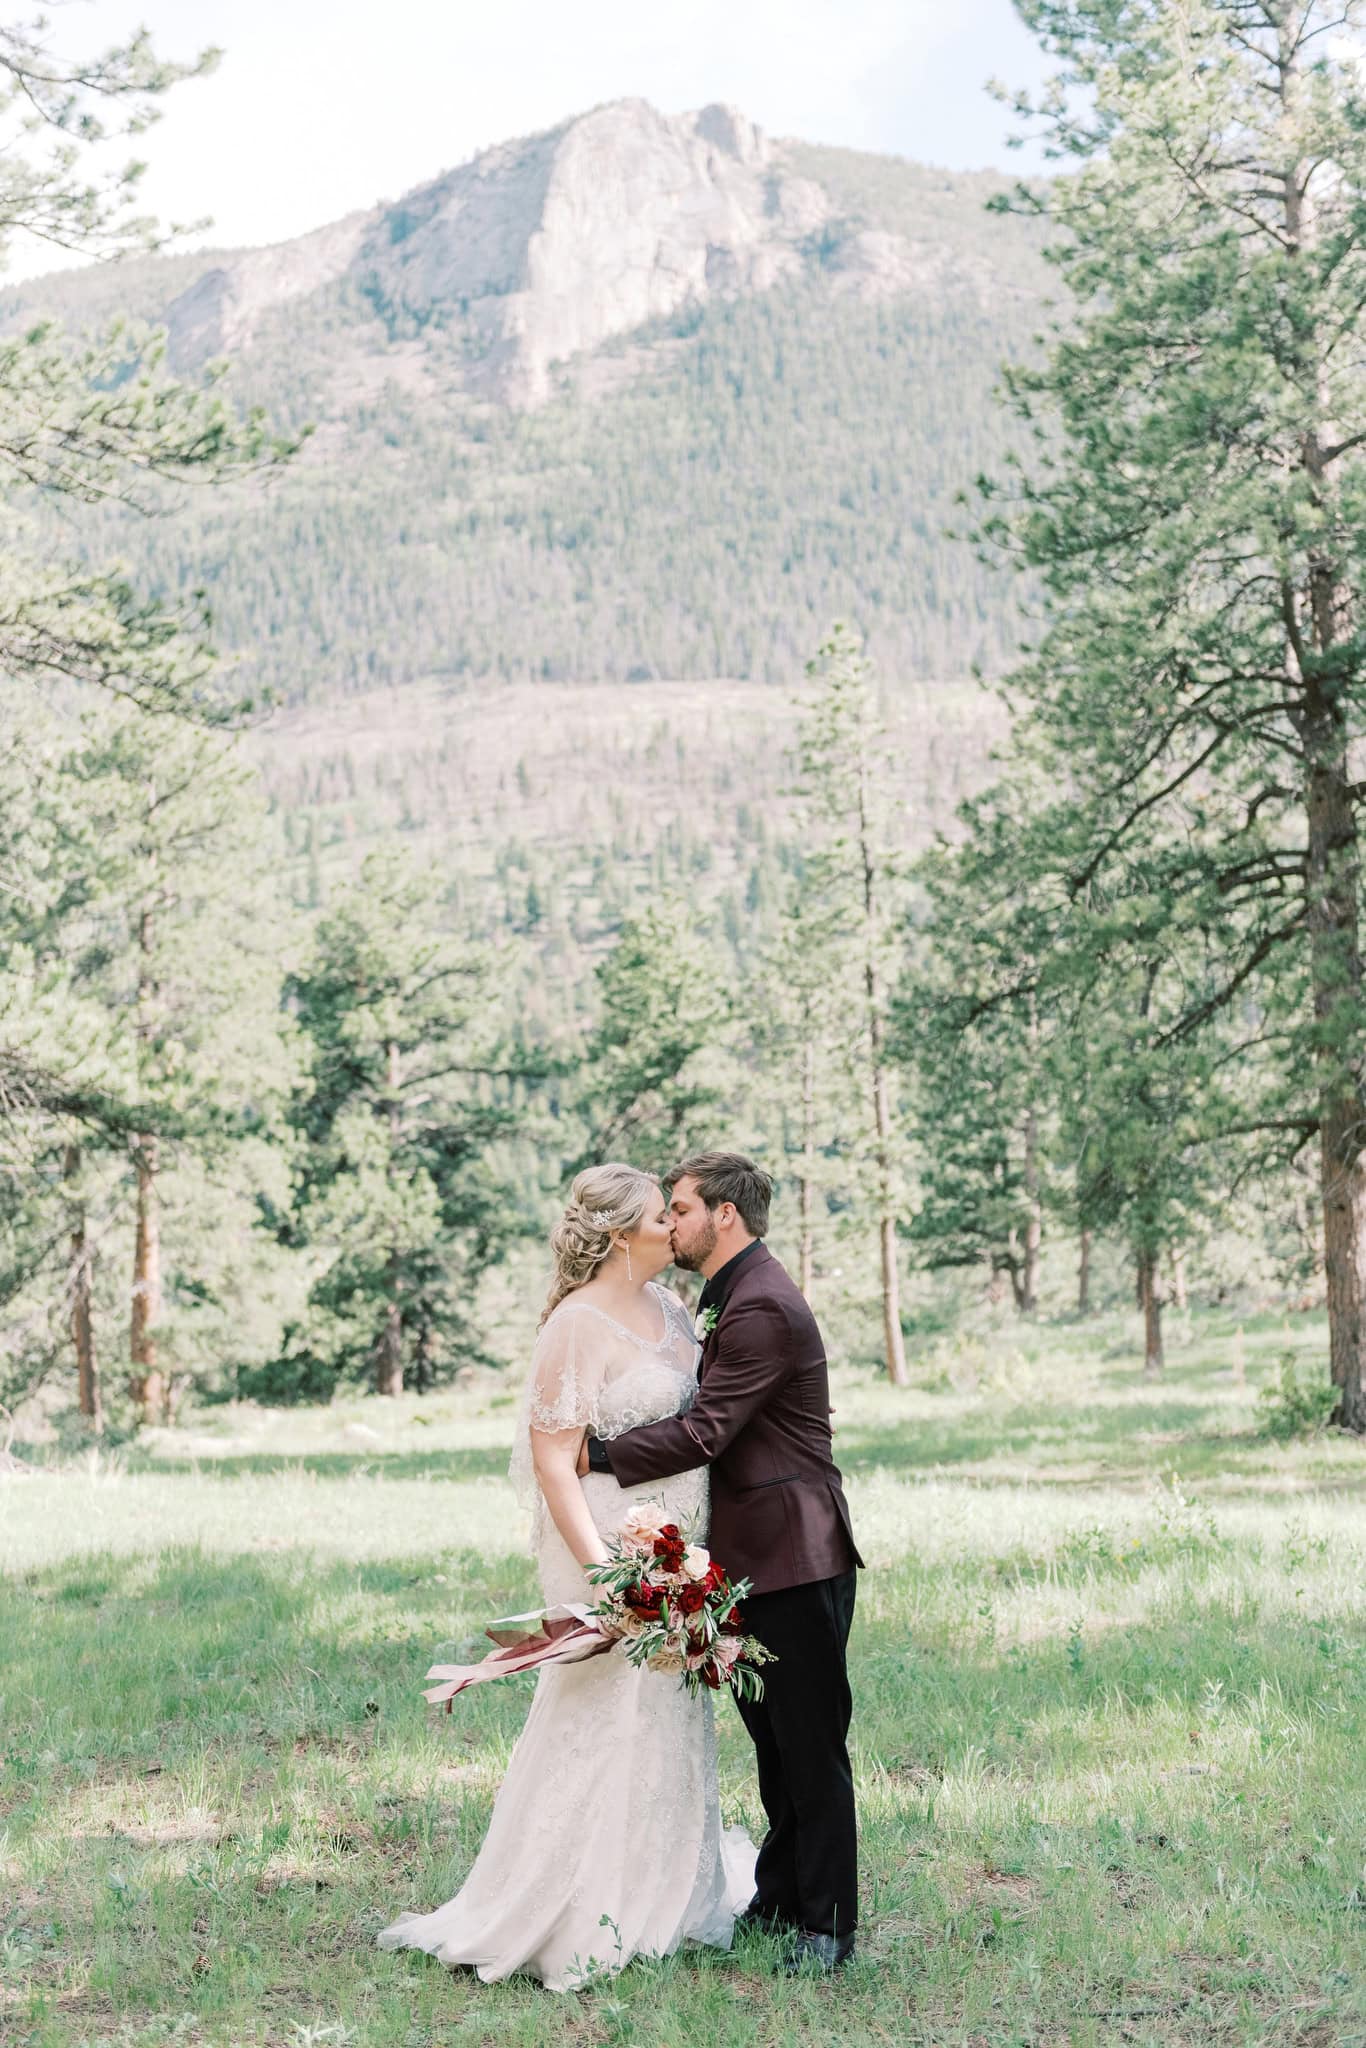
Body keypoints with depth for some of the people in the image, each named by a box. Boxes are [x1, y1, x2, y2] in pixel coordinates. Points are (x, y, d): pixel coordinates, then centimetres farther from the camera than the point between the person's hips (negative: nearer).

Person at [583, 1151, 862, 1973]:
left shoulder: (763, 1308, -18)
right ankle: (779, 1899, 27)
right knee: (772, 1738, 17)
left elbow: (704, 1433, -21)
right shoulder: (726, 1297, 15)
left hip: (796, 1558, -10)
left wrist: (594, 1455, -15)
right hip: (754, 1557, 10)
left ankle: (827, 1925, 7)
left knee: (811, 1743, -2)